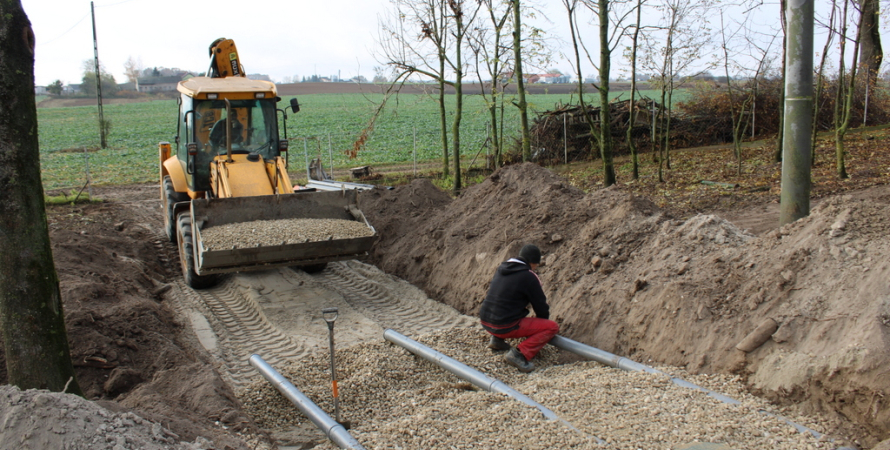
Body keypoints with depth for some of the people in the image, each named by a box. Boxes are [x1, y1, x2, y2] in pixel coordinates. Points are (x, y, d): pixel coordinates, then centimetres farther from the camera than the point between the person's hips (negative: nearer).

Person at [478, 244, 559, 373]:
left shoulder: (501, 268, 11)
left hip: (485, 322, 8)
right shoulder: (529, 277, -10)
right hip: (505, 327, -8)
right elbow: (541, 306, 0)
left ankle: (497, 339, 19)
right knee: (552, 327, -1)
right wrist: (542, 323, 22)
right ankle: (520, 354, -13)